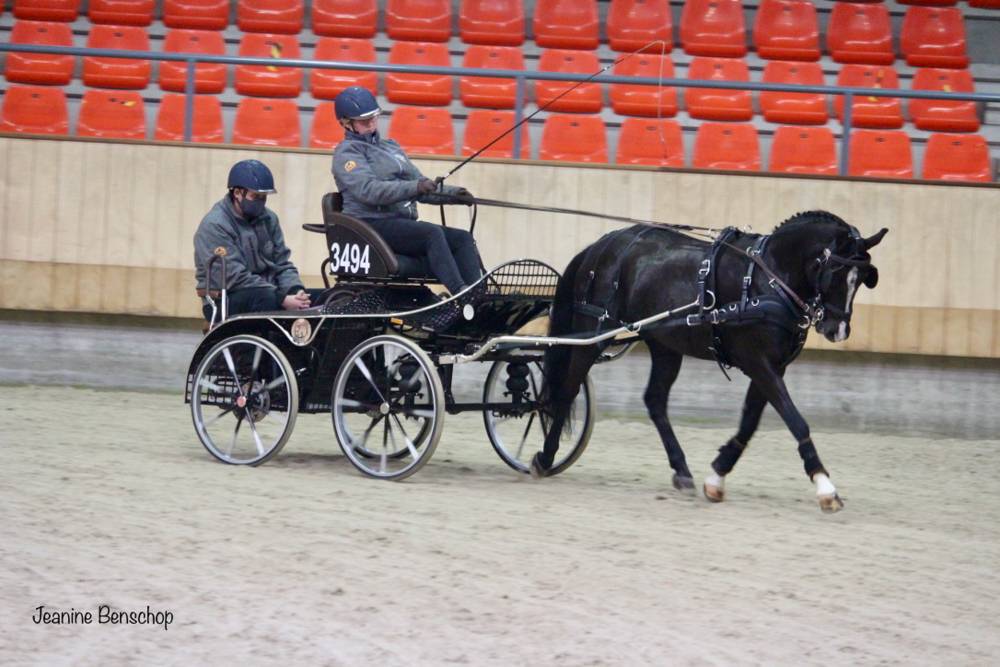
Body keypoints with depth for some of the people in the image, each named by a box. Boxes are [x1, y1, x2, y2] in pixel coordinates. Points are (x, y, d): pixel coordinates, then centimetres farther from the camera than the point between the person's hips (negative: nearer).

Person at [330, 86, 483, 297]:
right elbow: (368, 189, -18)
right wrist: (414, 187, -29)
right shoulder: (347, 152, 0)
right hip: (372, 224, -8)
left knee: (463, 238, -12)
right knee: (433, 233, -31)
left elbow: (420, 182, 26)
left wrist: (453, 193, 6)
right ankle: (460, 293, -44)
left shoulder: (389, 146, 26)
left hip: (403, 223, 8)